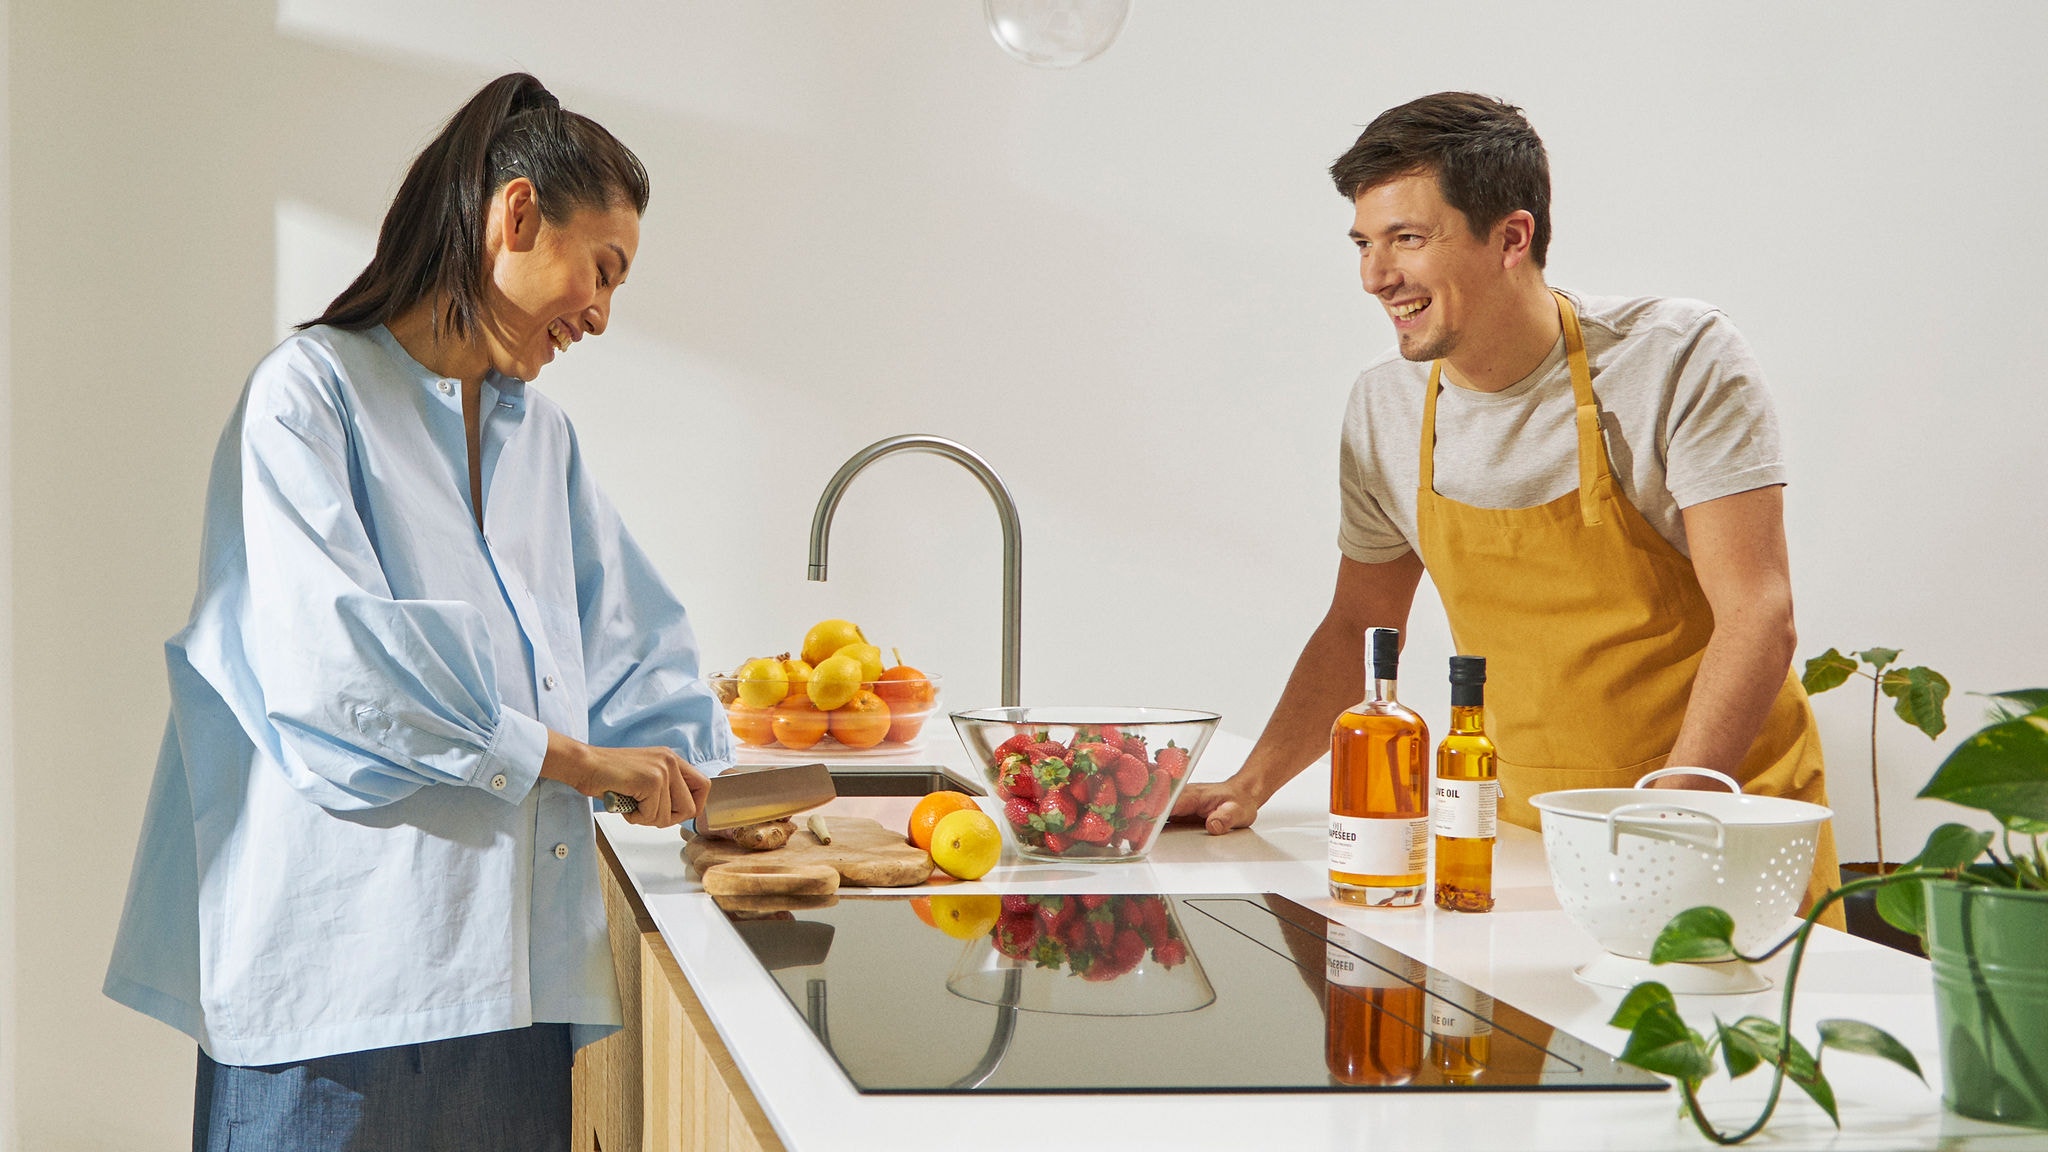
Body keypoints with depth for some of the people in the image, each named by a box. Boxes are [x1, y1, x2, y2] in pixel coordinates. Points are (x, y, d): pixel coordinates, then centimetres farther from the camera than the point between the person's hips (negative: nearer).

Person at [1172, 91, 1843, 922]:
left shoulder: (1682, 362, -13)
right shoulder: (1384, 408, 2)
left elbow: (1757, 617, -17)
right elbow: (1358, 625, 15)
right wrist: (1252, 784, 3)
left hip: (1729, 820, -4)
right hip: (1527, 837, 4)